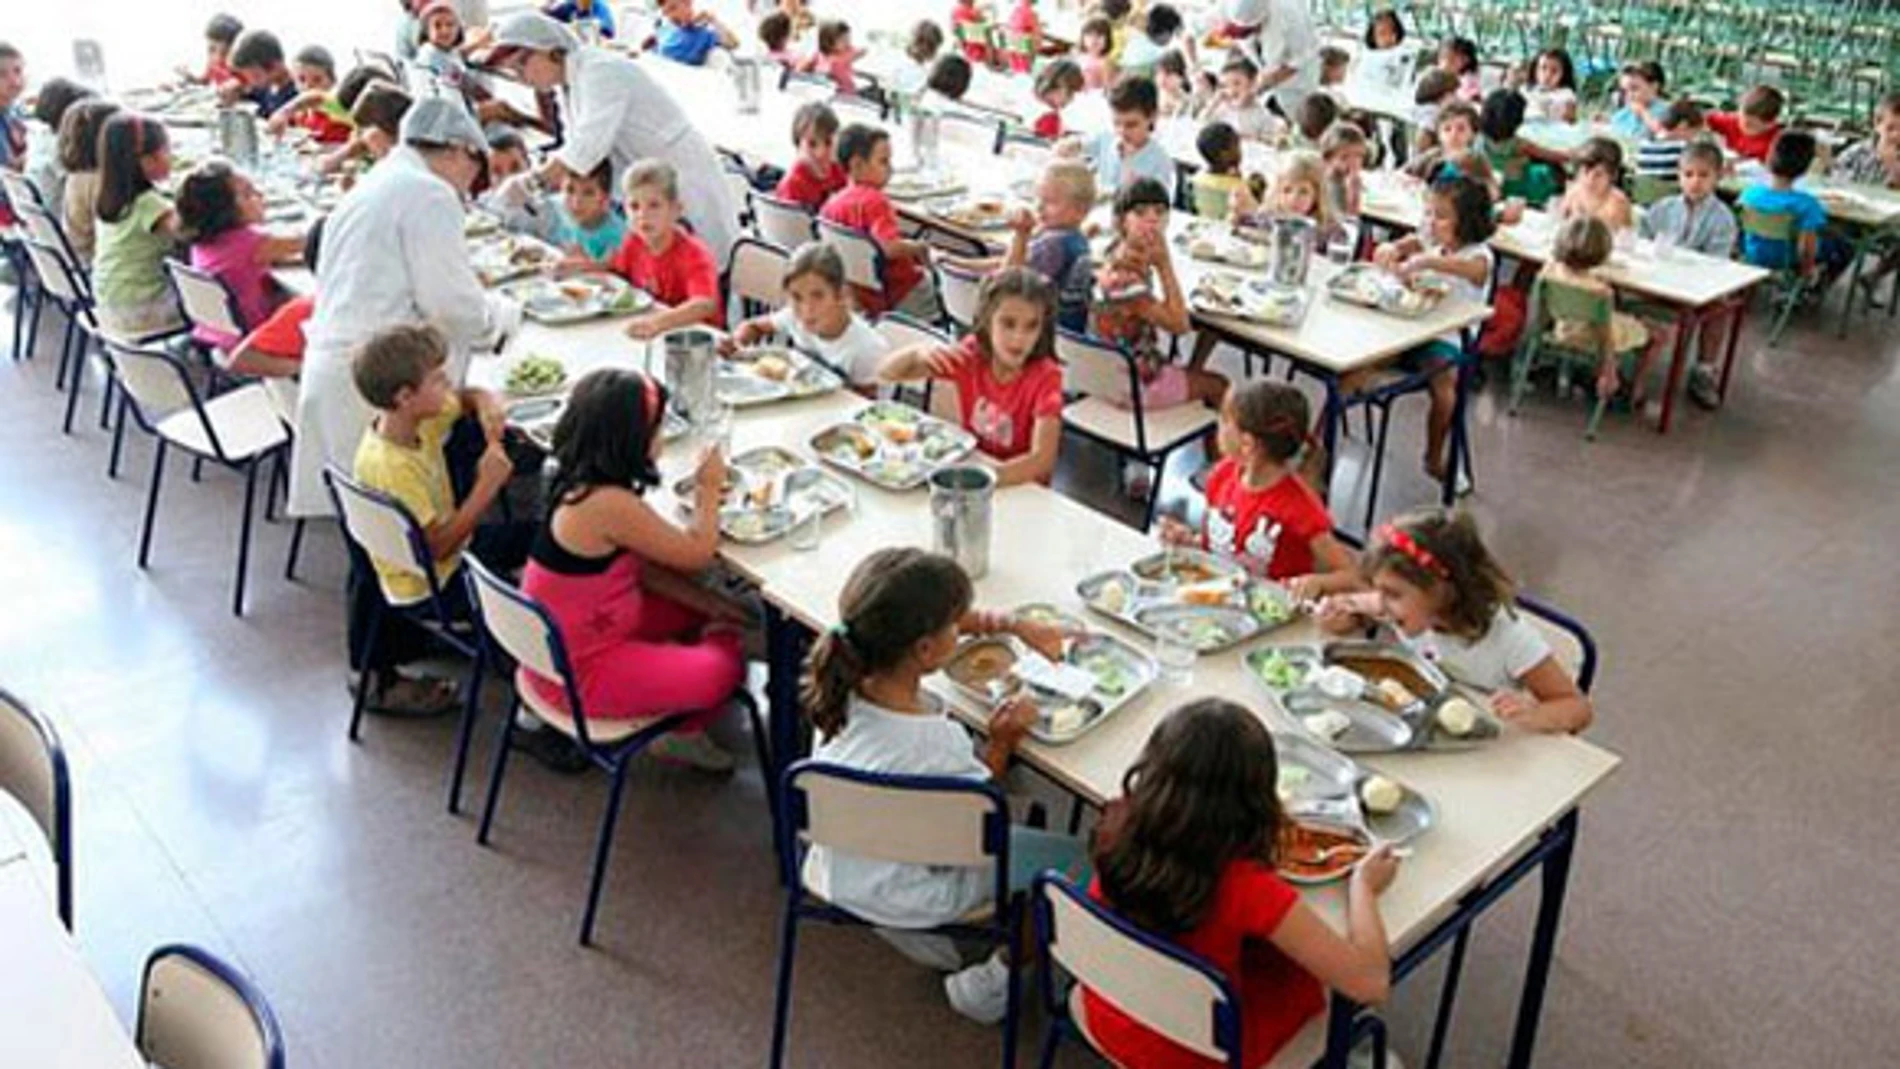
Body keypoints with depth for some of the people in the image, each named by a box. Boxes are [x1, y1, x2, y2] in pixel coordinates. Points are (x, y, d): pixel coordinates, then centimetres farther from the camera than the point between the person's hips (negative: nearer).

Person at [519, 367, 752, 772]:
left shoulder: (581, 487, 0)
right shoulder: (608, 504, -30)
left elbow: (643, 566, 8)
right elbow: (697, 553, -18)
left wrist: (709, 604, 4)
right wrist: (709, 489, -3)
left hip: (566, 644, 10)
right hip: (579, 672, -10)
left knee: (699, 614, 18)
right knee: (726, 665, -10)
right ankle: (682, 734, 20)